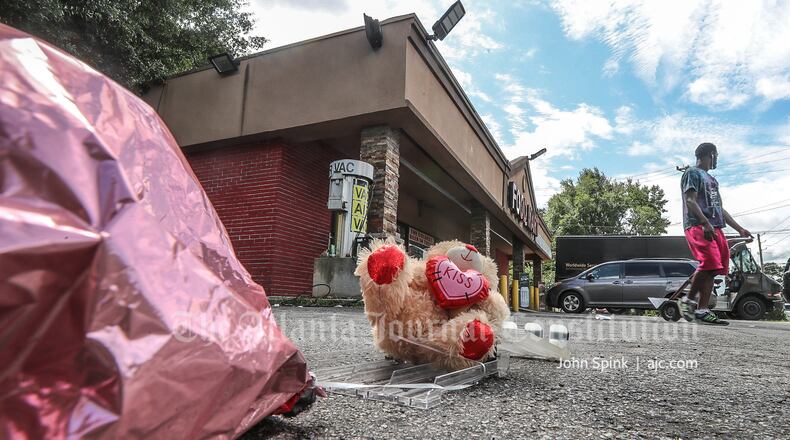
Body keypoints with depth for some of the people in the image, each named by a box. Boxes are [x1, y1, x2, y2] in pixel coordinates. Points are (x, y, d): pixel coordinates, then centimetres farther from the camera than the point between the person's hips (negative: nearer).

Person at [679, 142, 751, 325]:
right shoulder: (692, 173, 4)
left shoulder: (712, 180, 31)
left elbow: (720, 209, 31)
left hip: (715, 228, 9)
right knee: (709, 262, -24)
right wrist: (705, 223, -23)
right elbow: (690, 201, -11)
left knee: (712, 268, -2)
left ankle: (702, 310, -3)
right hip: (698, 226, -9)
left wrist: (739, 229, 25)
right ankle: (689, 300, -15)